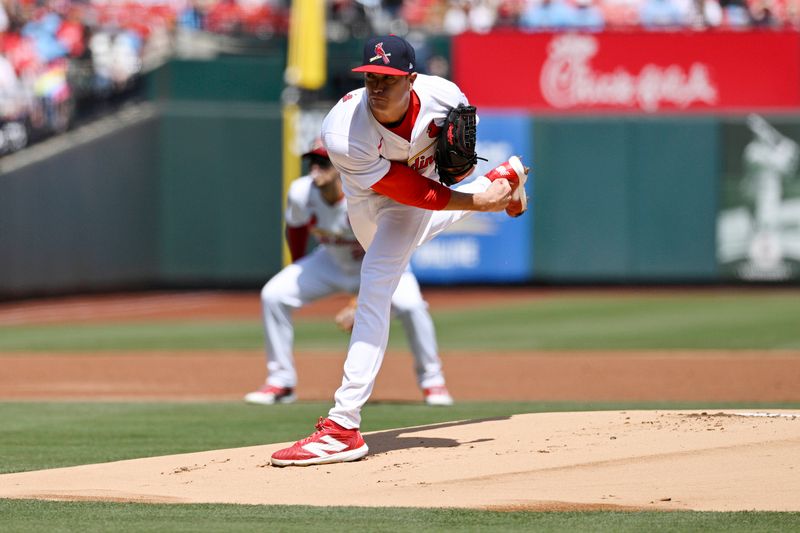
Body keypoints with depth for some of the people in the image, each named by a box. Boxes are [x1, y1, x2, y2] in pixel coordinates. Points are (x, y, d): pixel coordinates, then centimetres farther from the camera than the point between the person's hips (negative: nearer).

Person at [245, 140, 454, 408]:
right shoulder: (301, 193, -22)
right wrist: (298, 274, 13)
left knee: (410, 304, -32)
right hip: (332, 262, 4)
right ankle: (281, 382, 0)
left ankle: (431, 380, -9)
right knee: (273, 294, -13)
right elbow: (295, 229, 2)